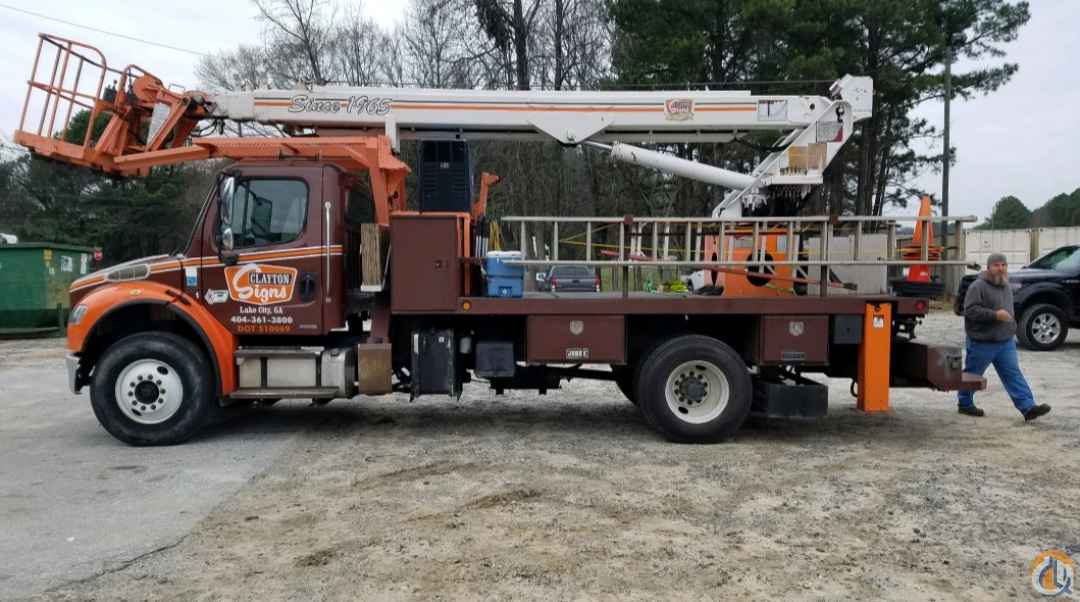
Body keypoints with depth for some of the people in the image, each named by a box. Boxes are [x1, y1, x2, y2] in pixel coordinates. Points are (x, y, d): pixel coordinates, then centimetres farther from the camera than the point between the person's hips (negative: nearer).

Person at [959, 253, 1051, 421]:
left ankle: (1028, 407, -4)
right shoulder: (978, 286, -13)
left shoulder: (1007, 287, 15)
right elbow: (970, 310, -23)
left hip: (1006, 342, 7)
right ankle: (965, 404, 21)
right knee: (972, 376, 6)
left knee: (1013, 374, 0)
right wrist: (995, 315, -26)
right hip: (982, 343, -7)